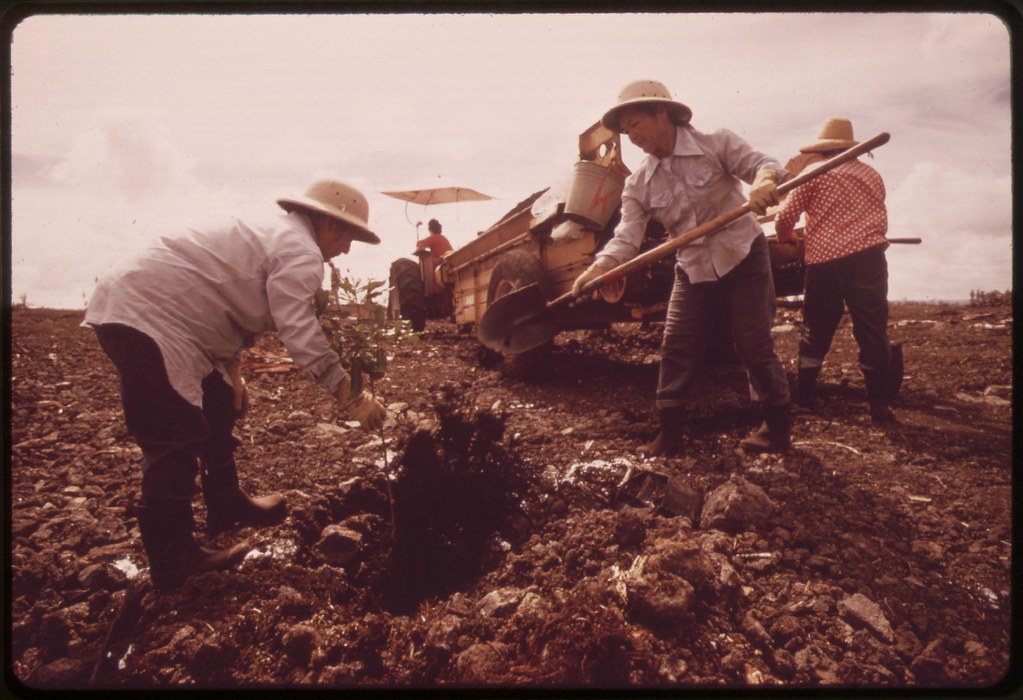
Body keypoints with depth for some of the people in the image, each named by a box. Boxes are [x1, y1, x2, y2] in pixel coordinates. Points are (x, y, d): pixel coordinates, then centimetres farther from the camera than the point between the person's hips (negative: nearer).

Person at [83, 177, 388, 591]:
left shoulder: (275, 236, 18)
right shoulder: (301, 253, -14)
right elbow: (301, 334, -22)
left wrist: (232, 373, 16)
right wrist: (353, 400, -19)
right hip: (143, 319, -11)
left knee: (219, 409, 20)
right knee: (175, 440, -9)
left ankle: (226, 507, 36)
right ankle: (173, 563, -1)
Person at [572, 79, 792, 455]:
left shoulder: (717, 144, -9)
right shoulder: (638, 184, -2)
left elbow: (763, 164, -13)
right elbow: (628, 234, -10)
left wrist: (764, 180, -39)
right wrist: (600, 266, -29)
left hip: (743, 256, -4)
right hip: (693, 269, 4)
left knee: (754, 345, 0)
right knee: (676, 350, 1)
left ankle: (777, 426, 18)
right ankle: (670, 432, 12)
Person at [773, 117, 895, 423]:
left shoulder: (814, 173, 5)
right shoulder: (871, 174, 16)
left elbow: (784, 217, -1)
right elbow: (881, 221, 20)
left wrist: (786, 238, 19)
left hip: (824, 260, -1)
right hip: (868, 257, 1)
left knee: (816, 330, 11)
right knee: (872, 331, 4)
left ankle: (804, 397, 18)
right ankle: (879, 406, 6)